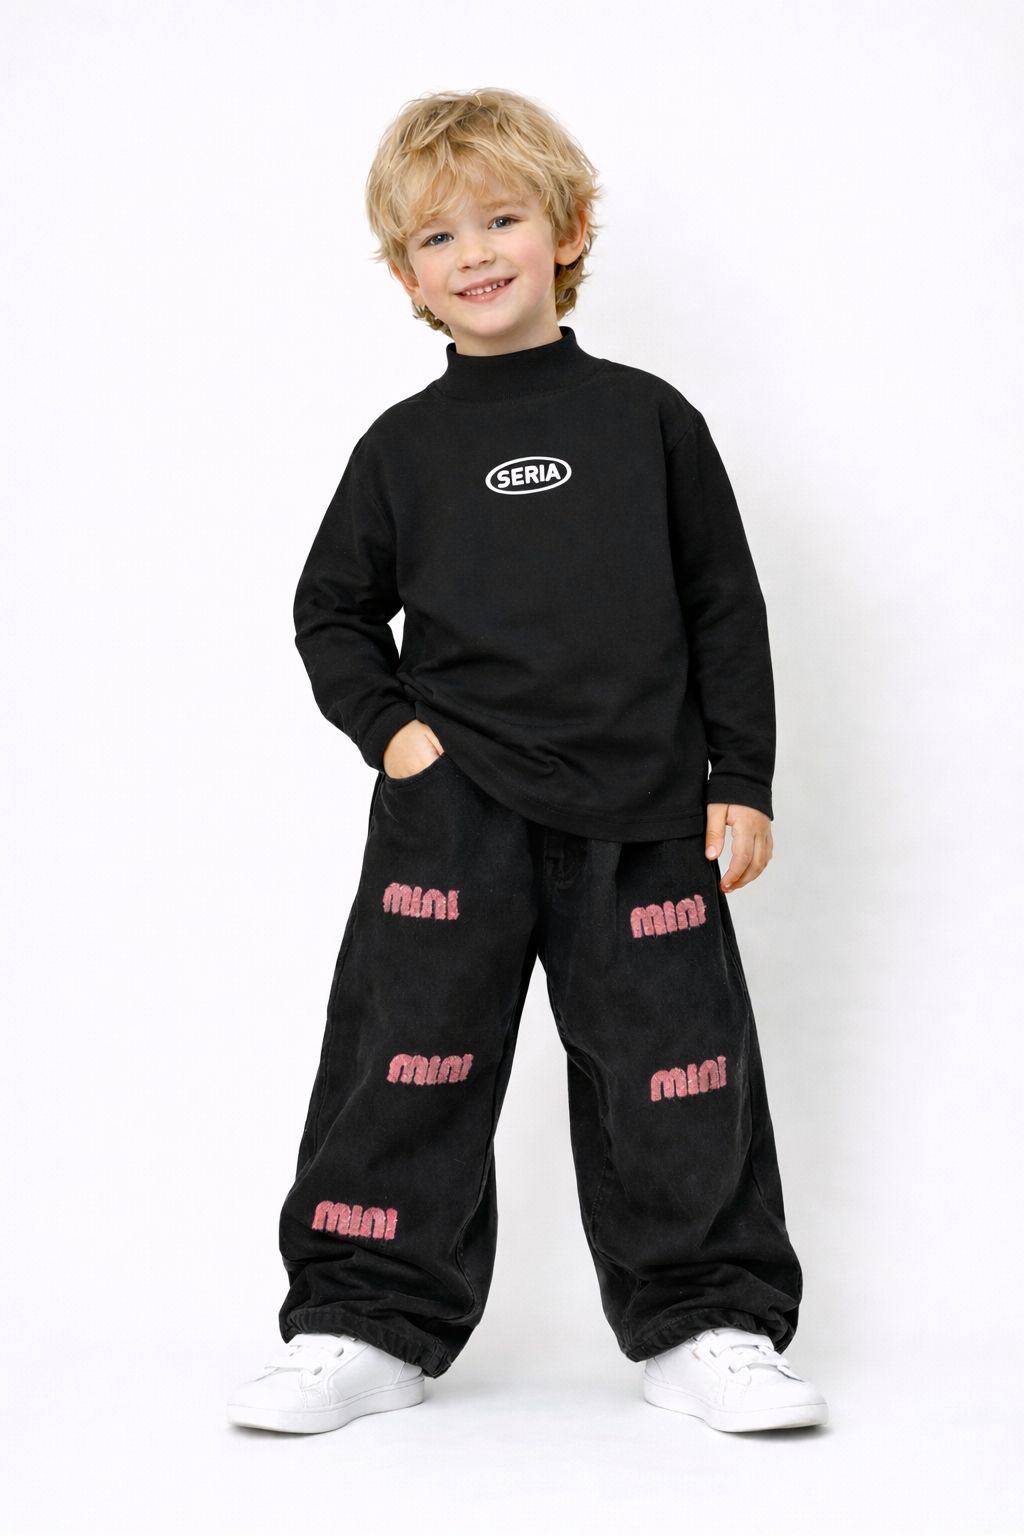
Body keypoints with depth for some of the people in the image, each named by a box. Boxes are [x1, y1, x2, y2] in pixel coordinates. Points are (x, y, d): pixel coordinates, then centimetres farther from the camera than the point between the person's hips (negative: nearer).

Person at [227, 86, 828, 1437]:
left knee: (673, 1071, 4)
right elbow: (331, 610, 15)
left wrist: (741, 781, 3)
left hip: (641, 817, 0)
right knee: (408, 1067, 2)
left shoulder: (649, 421, 4)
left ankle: (706, 1325, 19)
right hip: (451, 814, 1)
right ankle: (367, 1329, 15)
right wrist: (387, 725, -1)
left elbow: (726, 609, 7)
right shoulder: (404, 447, 6)